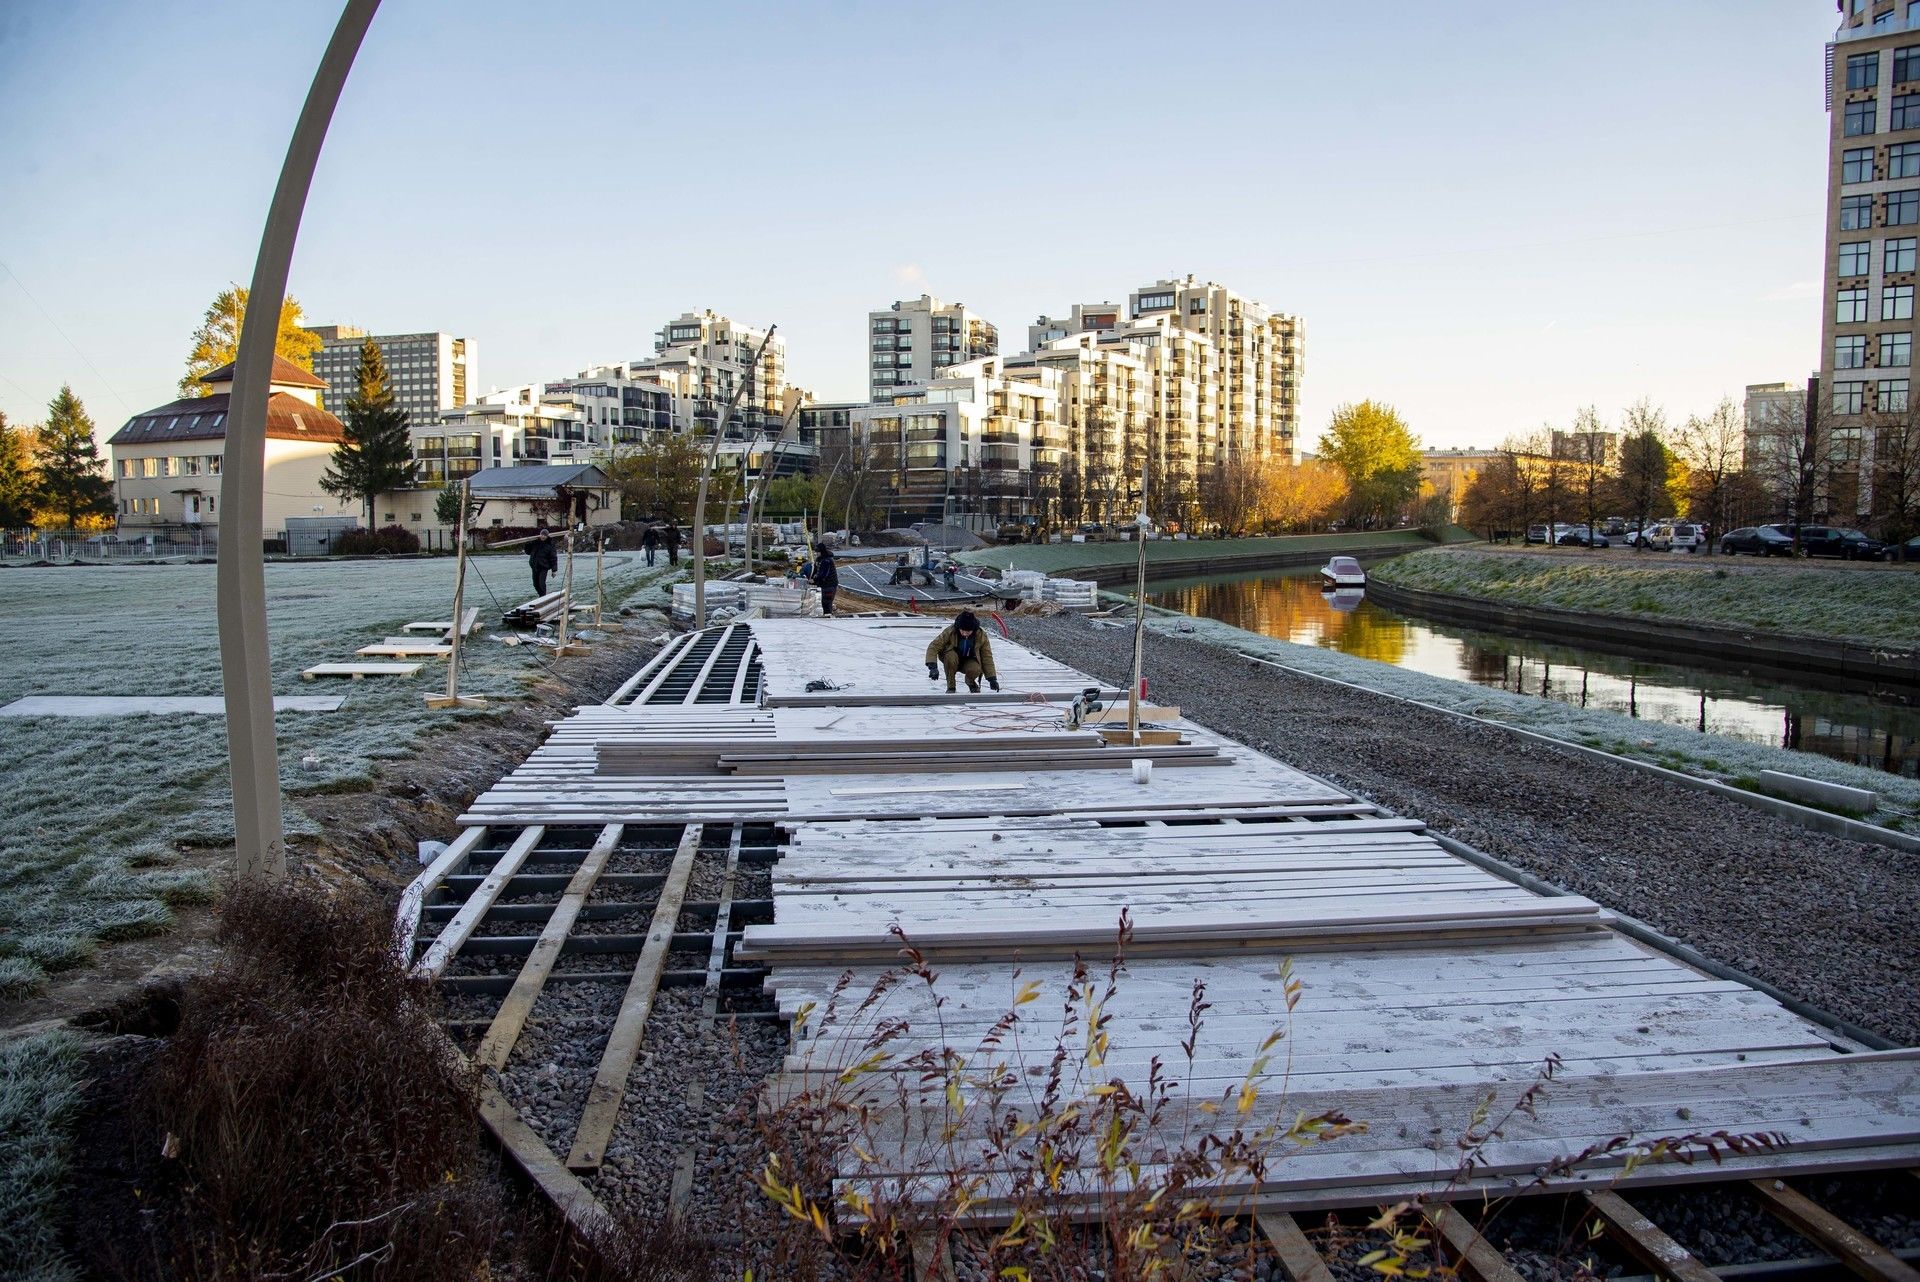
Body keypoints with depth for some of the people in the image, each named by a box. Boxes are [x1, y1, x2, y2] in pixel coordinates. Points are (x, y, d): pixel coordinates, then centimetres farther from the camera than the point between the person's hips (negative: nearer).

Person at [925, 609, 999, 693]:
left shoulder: (981, 635, -18)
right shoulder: (950, 631, -25)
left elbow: (987, 657, -9)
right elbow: (933, 647, -26)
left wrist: (992, 678, -11)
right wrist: (933, 667, -40)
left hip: (969, 660, 1)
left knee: (975, 670, -34)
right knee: (951, 656, -36)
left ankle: (971, 682, 5)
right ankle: (950, 687, -14)